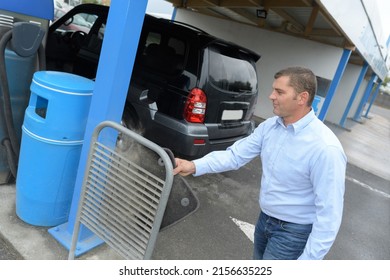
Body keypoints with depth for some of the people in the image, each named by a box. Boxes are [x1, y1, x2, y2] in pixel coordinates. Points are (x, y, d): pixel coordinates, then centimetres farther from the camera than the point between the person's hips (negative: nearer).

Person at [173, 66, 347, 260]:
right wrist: (195, 166, -21)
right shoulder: (269, 126, -6)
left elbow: (329, 213, -25)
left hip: (293, 231, -6)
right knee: (259, 259, 28)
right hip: (265, 219, 7)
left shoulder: (325, 148, -28)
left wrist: (307, 260, -22)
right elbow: (236, 155, -7)